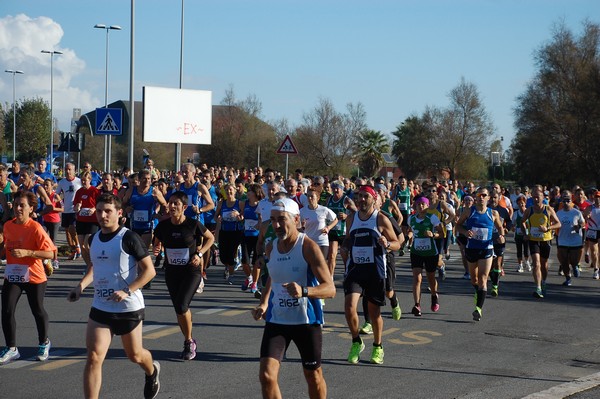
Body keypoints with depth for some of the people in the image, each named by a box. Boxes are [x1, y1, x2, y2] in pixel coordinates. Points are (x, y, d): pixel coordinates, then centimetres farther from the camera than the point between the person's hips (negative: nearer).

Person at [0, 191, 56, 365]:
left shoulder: (35, 228, -17)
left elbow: (50, 253, -23)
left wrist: (26, 252, -30)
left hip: (34, 277, -4)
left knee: (37, 311, 11)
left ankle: (44, 344, 35)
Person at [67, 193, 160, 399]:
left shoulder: (129, 238, -13)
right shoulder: (93, 239, 5)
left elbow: (149, 270, -14)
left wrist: (127, 292, -25)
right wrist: (81, 286, 5)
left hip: (129, 307, -4)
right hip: (100, 307, 4)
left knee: (134, 355, 15)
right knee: (93, 357, -10)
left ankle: (152, 372, 50)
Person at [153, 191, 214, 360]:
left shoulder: (193, 224, -11)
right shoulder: (163, 226, -3)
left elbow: (210, 238, 5)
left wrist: (199, 254, -8)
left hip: (191, 271, -4)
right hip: (171, 272, 4)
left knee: (181, 306, -18)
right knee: (179, 308, 8)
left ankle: (189, 342, 3)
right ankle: (189, 342, 28)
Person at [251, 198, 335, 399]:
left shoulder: (308, 247, -16)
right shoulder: (271, 248, 2)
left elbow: (330, 289, -22)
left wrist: (303, 291, -41)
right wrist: (264, 303, 9)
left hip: (307, 321, -4)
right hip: (276, 320, 4)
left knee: (313, 376, 13)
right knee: (267, 375, -11)